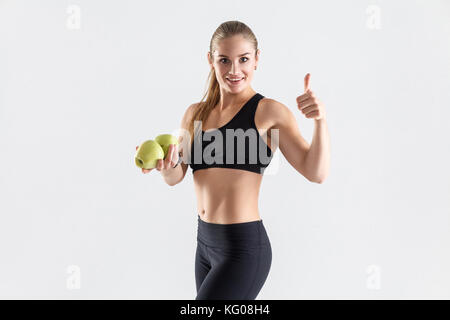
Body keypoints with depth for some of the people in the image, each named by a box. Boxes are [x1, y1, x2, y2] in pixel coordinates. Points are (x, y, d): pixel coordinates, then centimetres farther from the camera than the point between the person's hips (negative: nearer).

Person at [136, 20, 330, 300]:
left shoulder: (268, 111, -8)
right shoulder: (195, 114, 8)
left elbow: (315, 172, -14)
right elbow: (176, 177, 3)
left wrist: (320, 120, -29)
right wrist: (166, 166, -18)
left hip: (243, 247, -6)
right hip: (206, 242, 7)